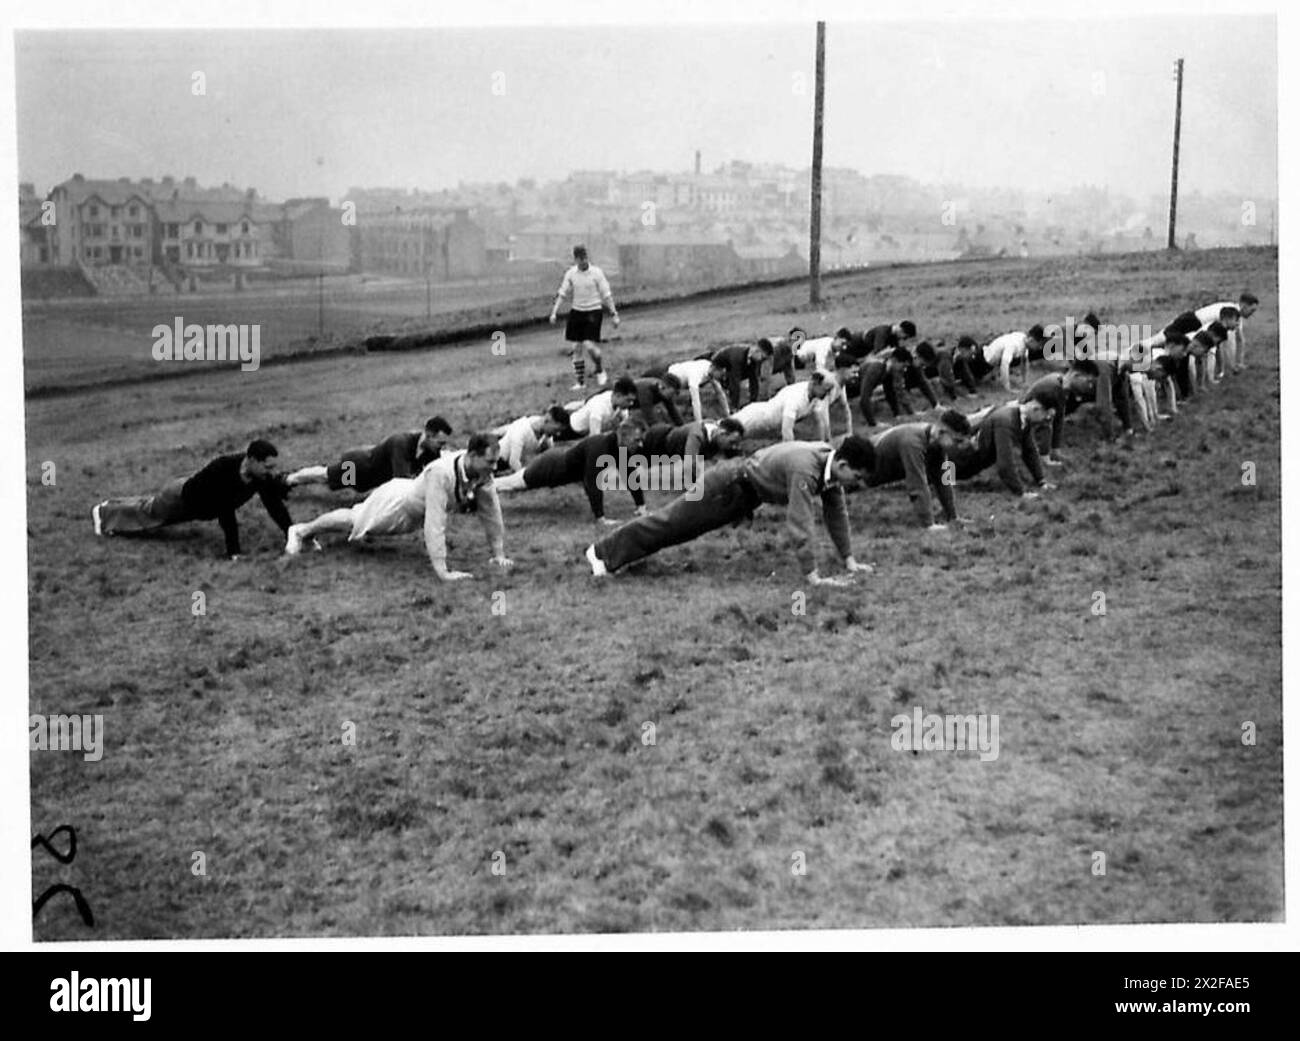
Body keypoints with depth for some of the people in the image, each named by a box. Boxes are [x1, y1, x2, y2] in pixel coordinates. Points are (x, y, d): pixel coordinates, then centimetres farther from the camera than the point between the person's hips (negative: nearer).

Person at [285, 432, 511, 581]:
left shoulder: (482, 472, -25)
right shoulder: (441, 473, -47)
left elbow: (491, 513, -14)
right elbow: (434, 523, -50)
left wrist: (499, 554, -12)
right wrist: (442, 571, -51)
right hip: (398, 501, -7)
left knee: (363, 521, 31)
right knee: (351, 520, 21)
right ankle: (302, 531, 49)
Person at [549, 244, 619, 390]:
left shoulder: (596, 273, -8)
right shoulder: (571, 273, 1)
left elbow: (606, 295, -5)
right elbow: (562, 294, 8)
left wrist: (614, 314, -6)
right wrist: (554, 312, 1)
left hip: (593, 311, -4)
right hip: (576, 311, 4)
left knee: (589, 345, -16)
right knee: (577, 347, 4)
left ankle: (600, 370, 13)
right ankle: (580, 382, 13)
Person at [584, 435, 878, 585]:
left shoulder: (832, 465, -11)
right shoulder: (805, 469, -39)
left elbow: (836, 514, 1)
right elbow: (799, 525, -41)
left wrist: (849, 560, 0)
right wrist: (813, 577, -39)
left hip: (751, 489, 8)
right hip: (731, 485, -8)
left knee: (681, 523, 23)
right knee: (672, 522, 4)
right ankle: (602, 552, 18)